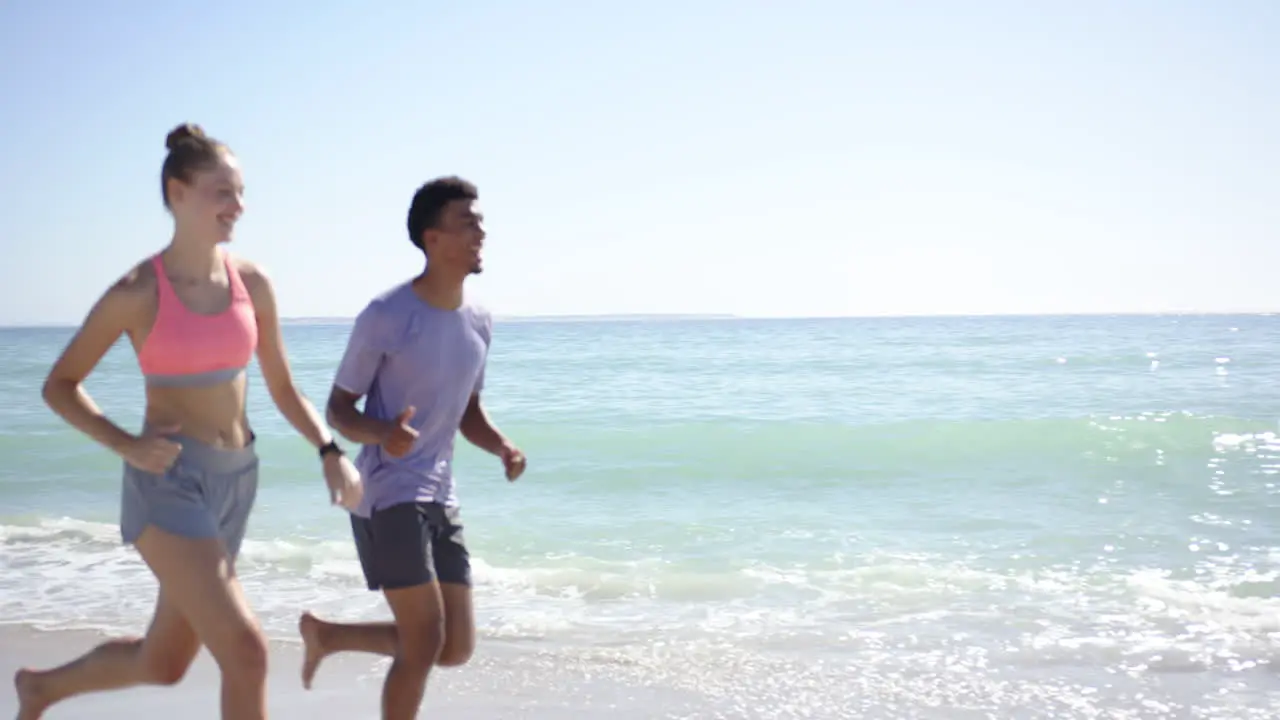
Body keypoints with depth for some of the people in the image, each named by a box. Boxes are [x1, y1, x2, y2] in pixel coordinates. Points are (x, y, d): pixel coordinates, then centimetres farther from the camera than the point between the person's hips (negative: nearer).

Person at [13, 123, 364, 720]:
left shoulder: (253, 284, 4)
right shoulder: (136, 292, -9)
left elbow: (283, 389, 11)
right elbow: (59, 385, 1)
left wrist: (331, 453, -5)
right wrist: (124, 445, -14)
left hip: (233, 483, 6)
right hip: (167, 482, -6)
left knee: (164, 664, 19)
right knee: (246, 652, -17)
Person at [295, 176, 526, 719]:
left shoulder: (478, 324, 7)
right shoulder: (385, 317, -13)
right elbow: (338, 409, -6)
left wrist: (504, 448, -5)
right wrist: (382, 433, -28)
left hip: (440, 497, 7)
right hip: (387, 494, -7)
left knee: (456, 649, 9)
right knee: (425, 641, -10)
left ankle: (325, 634, 30)